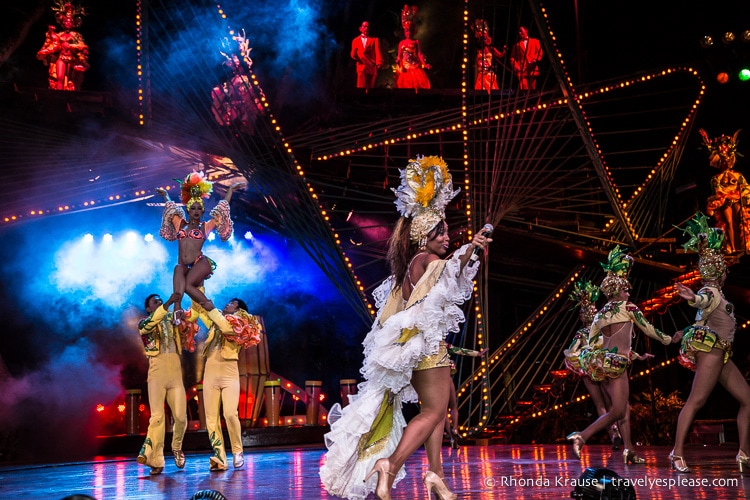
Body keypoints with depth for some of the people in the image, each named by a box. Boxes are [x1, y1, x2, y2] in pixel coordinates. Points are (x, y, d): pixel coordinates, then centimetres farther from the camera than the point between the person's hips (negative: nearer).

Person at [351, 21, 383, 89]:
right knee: (361, 87, -12)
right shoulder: (355, 40, 20)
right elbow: (353, 54, 16)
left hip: (372, 67, 0)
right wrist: (354, 56, -8)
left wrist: (378, 63, -15)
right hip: (361, 66, 0)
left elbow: (377, 52, 2)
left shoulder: (374, 40, 15)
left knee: (371, 88, -3)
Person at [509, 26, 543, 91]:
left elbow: (540, 53, 7)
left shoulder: (535, 41, 17)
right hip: (521, 71, 0)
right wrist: (516, 67, -3)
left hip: (532, 70, 0)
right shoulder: (517, 44, 20)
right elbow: (512, 58, 14)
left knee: (532, 90, -3)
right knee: (523, 90, -13)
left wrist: (535, 60, -12)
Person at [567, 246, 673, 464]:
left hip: (600, 362, 7)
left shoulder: (601, 313, 17)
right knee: (617, 412, -6)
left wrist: (635, 355, 27)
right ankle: (581, 437, -18)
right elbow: (648, 329, 8)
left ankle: (628, 450, 7)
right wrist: (668, 339, 26)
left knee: (624, 407, 13)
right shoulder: (627, 307, 0)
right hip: (615, 364, -7)